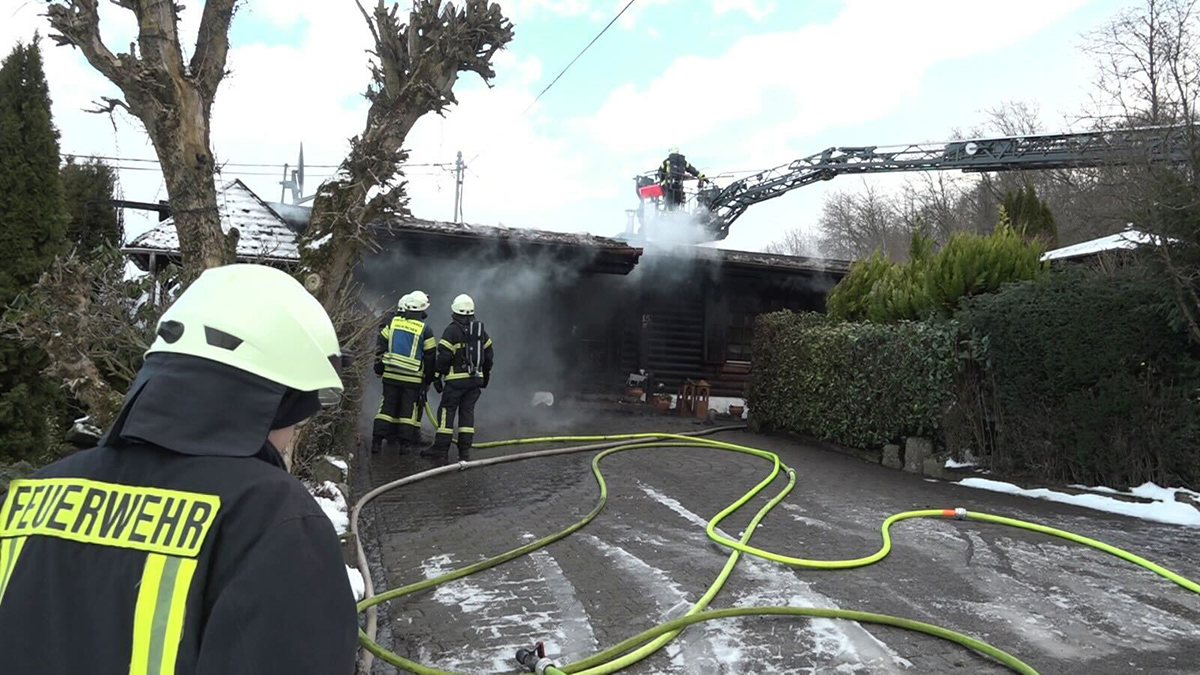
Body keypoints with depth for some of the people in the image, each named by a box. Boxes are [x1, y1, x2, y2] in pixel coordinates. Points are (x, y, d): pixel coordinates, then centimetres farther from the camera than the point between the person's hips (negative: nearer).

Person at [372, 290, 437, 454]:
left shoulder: (392, 323, 2)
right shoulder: (424, 329, -5)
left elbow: (380, 345, 4)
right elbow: (430, 356, -1)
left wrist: (379, 368, 15)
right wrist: (429, 379, 10)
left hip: (391, 374, 3)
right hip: (413, 378, -2)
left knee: (387, 405, 10)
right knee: (409, 408, 7)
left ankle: (377, 440, 6)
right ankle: (405, 442, 7)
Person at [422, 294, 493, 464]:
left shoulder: (452, 330, -9)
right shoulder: (481, 330, 10)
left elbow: (444, 356, -12)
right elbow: (488, 355, 15)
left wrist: (437, 377, -3)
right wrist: (486, 375, 25)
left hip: (456, 380, -5)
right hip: (475, 379, 5)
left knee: (446, 411, 1)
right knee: (467, 412, 10)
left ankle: (441, 450, 0)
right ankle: (465, 451, 8)